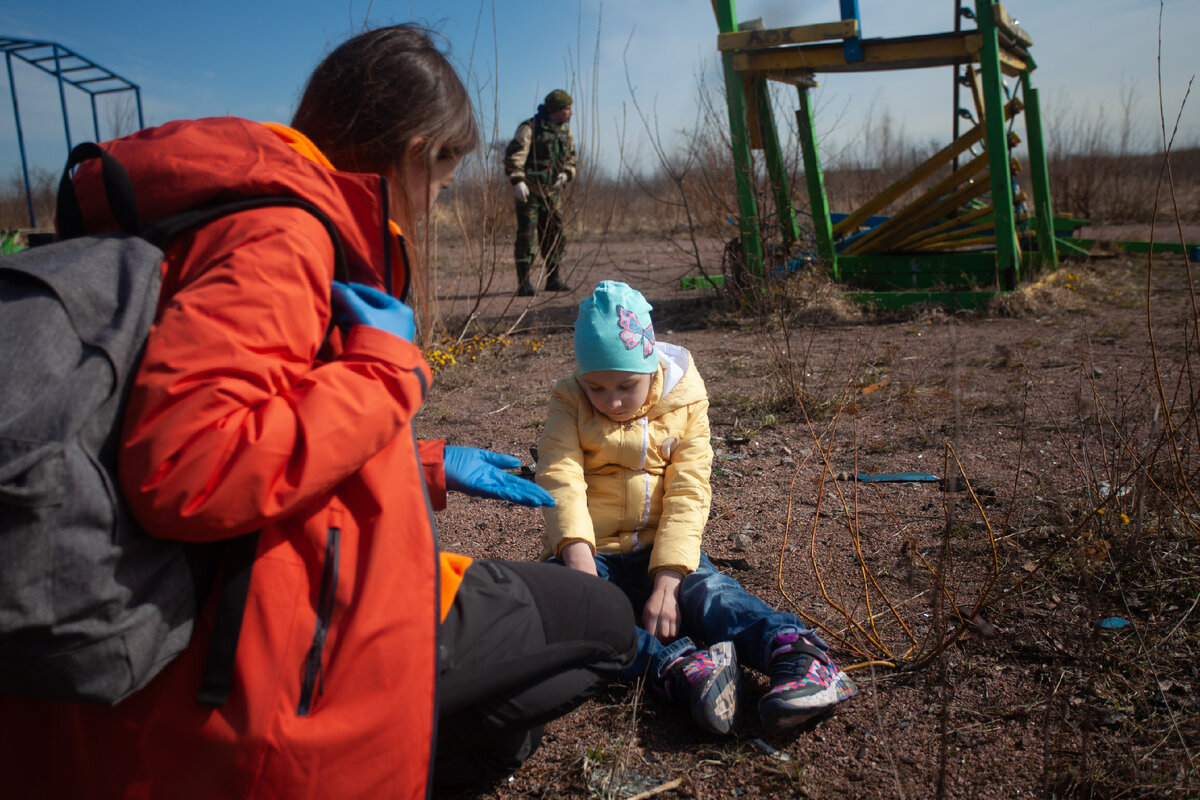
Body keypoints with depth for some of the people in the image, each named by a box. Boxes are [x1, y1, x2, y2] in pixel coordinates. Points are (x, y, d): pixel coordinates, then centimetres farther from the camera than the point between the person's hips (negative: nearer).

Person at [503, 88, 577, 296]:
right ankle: (524, 283, -4)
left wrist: (566, 173, -2)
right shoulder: (530, 128, -11)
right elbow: (514, 155, -19)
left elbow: (571, 158, 20)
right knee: (527, 235, -8)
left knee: (554, 234, 8)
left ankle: (554, 279, 17)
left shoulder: (565, 131, 10)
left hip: (553, 191, 6)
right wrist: (517, 180, -30)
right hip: (529, 190, -6)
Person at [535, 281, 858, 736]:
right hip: (592, 552, 0)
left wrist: (667, 580, -22)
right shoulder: (570, 407, 0)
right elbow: (561, 479, -16)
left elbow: (687, 494, -9)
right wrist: (577, 556, -34)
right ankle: (676, 665, -49)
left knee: (709, 590, -31)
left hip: (662, 553, 1)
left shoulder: (683, 405, 0)